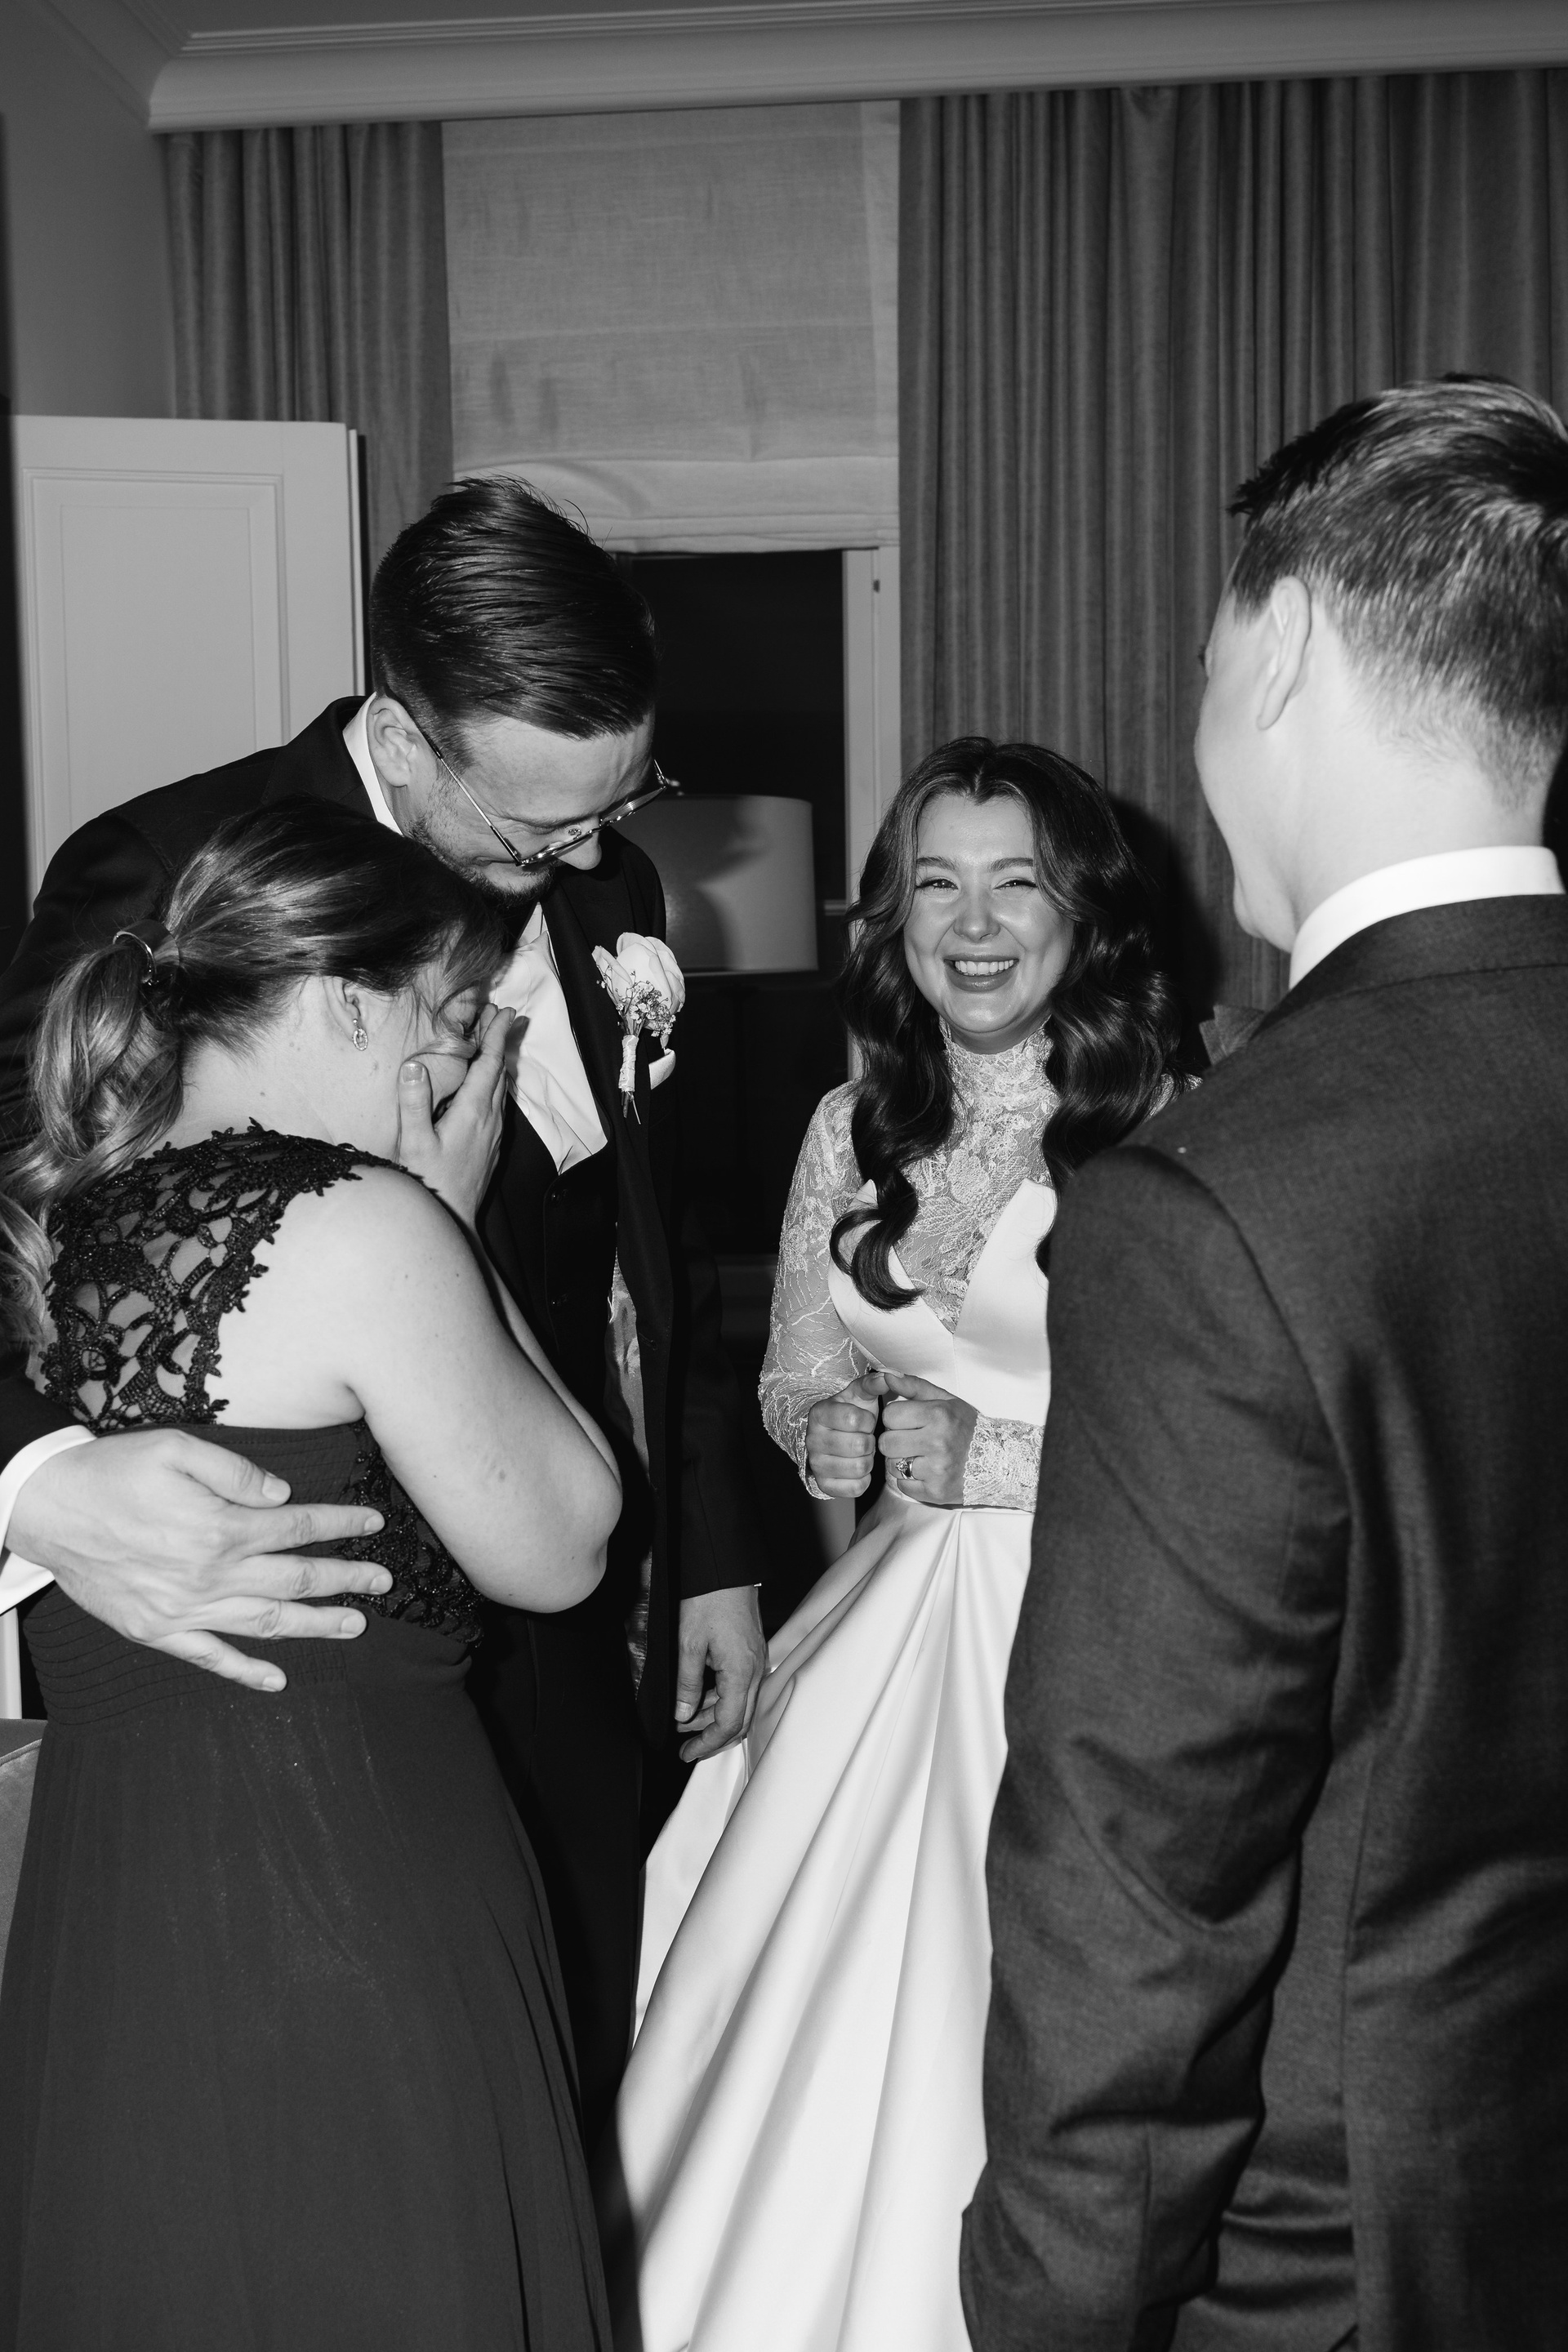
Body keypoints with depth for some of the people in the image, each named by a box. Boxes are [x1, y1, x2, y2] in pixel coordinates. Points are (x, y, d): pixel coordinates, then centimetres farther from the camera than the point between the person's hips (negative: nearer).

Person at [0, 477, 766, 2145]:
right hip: (355, 1652, -5)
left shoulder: (606, 890, 4)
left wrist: (713, 1553, 15)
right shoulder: (168, 879, -16)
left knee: (594, 2093, 19)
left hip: (593, 1643, 6)